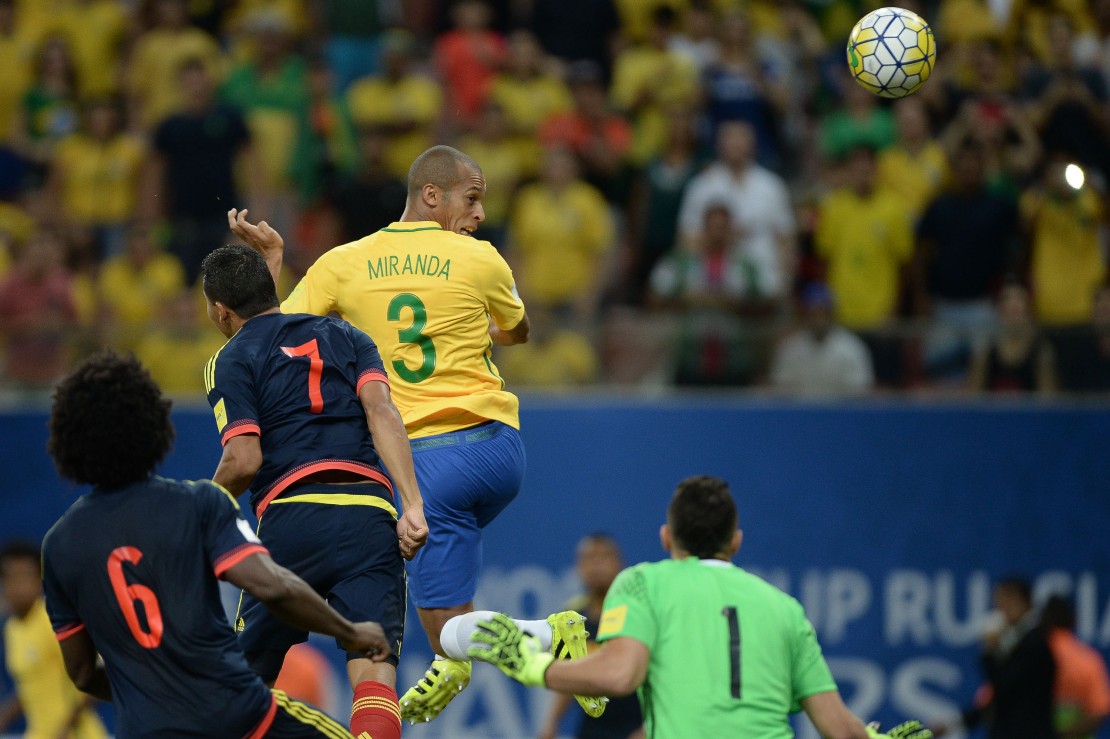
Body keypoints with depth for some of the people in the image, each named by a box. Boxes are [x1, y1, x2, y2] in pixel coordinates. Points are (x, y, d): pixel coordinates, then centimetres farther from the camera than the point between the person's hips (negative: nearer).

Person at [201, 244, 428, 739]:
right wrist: (412, 505, -5)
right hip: (371, 516, 2)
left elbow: (244, 460, -3)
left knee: (247, 678, 16)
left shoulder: (232, 360, 12)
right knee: (374, 673, -12)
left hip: (293, 517, -2)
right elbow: (381, 410, 4)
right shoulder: (347, 337, 23)